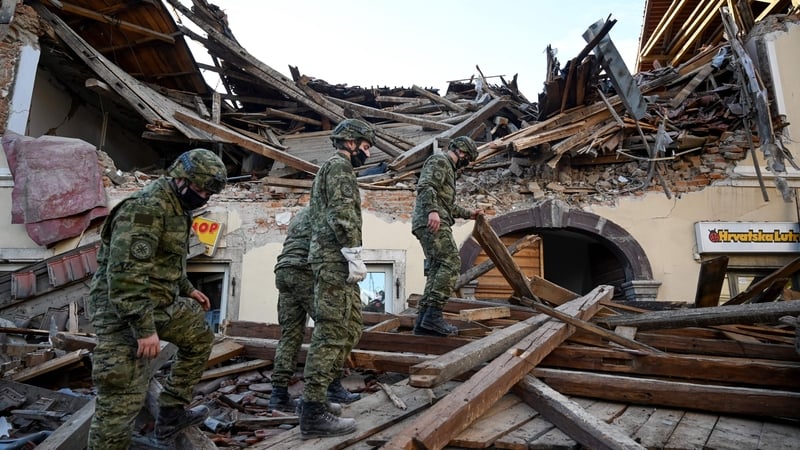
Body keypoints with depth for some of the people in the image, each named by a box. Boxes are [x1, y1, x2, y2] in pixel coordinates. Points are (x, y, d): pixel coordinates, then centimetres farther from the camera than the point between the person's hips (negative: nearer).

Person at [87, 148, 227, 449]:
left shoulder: (177, 207, 8)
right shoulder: (145, 207, -23)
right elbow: (125, 273, -29)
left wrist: (187, 290, 23)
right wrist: (144, 329, -27)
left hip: (160, 303, 10)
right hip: (122, 310, -10)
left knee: (200, 337, 20)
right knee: (124, 395, -4)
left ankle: (171, 414, 27)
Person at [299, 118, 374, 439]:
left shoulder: (332, 168, 27)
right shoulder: (339, 165, -4)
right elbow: (342, 214, -18)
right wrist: (354, 254, -21)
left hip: (333, 260, 11)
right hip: (335, 259, -11)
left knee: (350, 329, 13)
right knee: (332, 332, -9)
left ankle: (324, 389, 20)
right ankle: (313, 412, -4)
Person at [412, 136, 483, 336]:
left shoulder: (448, 168, 31)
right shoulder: (439, 161, 0)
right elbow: (425, 186, -18)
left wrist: (469, 213, 41)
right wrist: (432, 211, -31)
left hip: (436, 223, 10)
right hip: (432, 222, -10)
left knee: (436, 269, 4)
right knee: (451, 262, -16)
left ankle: (423, 320, 3)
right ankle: (433, 314, -20)